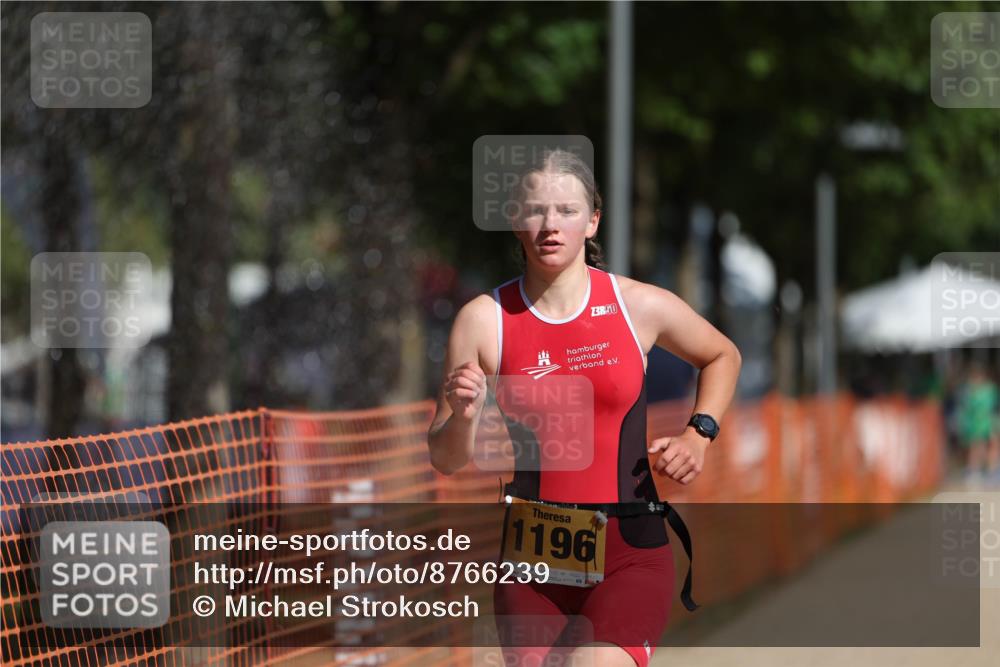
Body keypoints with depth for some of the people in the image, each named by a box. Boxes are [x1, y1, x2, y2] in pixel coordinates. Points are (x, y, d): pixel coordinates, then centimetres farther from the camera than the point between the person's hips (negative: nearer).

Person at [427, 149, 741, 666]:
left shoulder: (642, 307, 0)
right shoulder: (484, 319, -1)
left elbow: (722, 356, 21)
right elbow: (445, 460, 3)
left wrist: (699, 434, 6)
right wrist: (463, 416, -19)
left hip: (631, 552, -2)